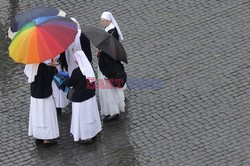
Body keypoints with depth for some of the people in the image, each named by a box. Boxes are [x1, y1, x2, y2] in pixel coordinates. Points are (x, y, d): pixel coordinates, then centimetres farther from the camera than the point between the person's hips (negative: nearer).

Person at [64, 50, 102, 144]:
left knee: (82, 116, 7)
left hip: (80, 97, -8)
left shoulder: (77, 71, -26)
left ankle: (86, 137, 16)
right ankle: (92, 133, 36)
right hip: (91, 96, 8)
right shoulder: (89, 68, -4)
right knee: (90, 113, 21)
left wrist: (65, 81, 8)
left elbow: (70, 83, -15)